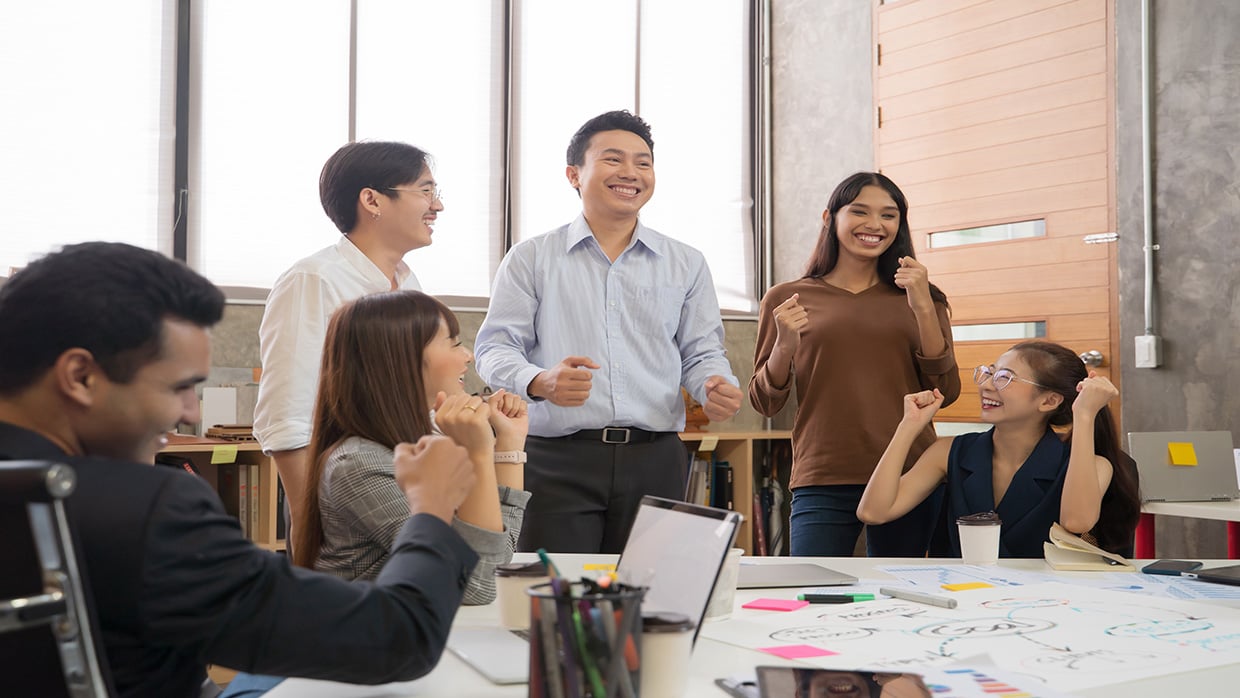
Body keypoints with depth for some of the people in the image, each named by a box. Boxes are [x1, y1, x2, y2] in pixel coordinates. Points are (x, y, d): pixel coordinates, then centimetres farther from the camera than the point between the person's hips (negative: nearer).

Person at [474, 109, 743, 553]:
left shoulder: (687, 264, 14)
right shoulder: (531, 259, 7)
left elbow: (701, 353, 15)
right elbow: (495, 348, 3)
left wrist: (715, 387, -7)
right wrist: (541, 382, -18)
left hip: (656, 462, 2)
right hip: (556, 462, -2)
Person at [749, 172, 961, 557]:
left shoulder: (918, 299, 10)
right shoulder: (787, 298, 6)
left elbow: (945, 393, 1)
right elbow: (766, 403, 5)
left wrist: (923, 308, -9)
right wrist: (785, 345, -13)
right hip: (824, 482, -1)